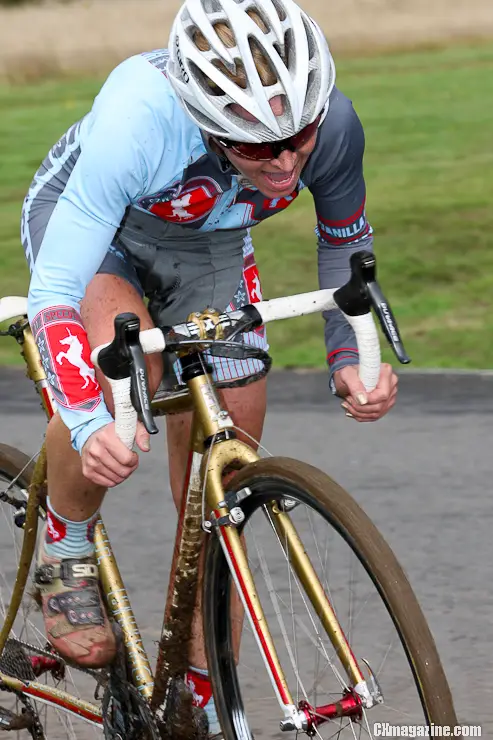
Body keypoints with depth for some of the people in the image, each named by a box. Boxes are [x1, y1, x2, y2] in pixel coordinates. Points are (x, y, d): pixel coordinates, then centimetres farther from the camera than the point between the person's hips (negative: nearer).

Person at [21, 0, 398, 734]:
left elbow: (346, 241, -7)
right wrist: (89, 425, -56)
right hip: (90, 224, -3)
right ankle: (67, 551, -8)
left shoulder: (331, 123, -31)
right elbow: (54, 295, -41)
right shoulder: (137, 118, -44)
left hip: (209, 247, 4)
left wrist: (351, 356, -21)